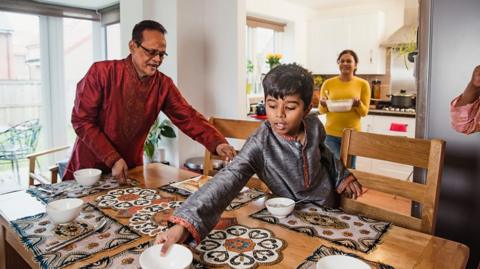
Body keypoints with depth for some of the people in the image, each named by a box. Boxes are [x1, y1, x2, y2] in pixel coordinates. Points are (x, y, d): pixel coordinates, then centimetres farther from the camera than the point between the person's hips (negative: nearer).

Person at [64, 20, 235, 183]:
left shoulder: (163, 85, -7)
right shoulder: (102, 72, -16)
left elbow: (188, 117, -13)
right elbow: (81, 120, -15)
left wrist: (217, 143, -31)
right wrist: (113, 159, -22)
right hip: (89, 167, -2)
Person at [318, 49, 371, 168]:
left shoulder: (363, 84, 0)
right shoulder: (328, 83, 0)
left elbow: (364, 112, 1)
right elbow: (321, 110, 6)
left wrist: (358, 104, -19)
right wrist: (323, 105, -16)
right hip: (331, 133, 0)